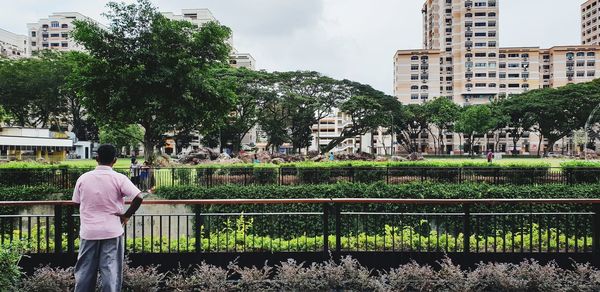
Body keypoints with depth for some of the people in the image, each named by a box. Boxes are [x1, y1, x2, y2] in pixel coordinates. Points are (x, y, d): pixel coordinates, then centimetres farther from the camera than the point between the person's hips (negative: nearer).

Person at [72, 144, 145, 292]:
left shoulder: (83, 178, -2)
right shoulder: (119, 178, -10)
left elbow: (77, 203, 6)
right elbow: (139, 197, -19)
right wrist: (127, 215, -6)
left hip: (88, 231, 3)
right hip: (112, 231, -2)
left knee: (84, 271, 14)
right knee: (111, 271, 4)